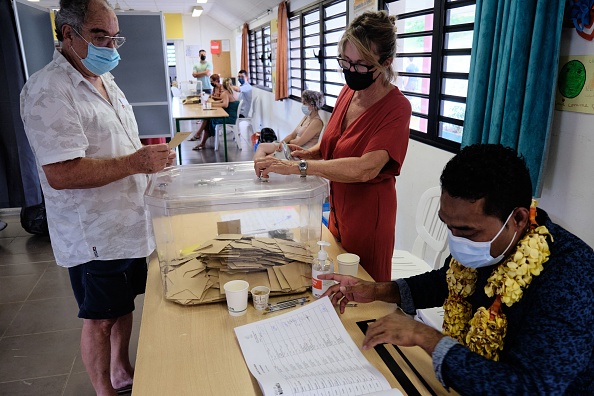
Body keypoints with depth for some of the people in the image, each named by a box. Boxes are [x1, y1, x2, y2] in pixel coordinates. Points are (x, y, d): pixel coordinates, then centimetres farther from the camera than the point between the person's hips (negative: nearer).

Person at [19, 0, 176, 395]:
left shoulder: (105, 80, 11)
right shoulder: (48, 90, -19)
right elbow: (61, 173, -26)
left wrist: (149, 153, 6)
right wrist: (136, 162, -28)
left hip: (128, 224, 9)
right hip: (95, 235, -9)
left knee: (125, 304, 22)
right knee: (100, 318, 8)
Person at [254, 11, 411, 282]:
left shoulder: (396, 107, -21)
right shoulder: (348, 92, 0)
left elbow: (365, 168, -34)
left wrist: (298, 166, -37)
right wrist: (308, 153, -8)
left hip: (367, 215, -6)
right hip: (338, 209, 7)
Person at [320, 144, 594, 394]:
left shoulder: (569, 279, -30)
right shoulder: (480, 237, -12)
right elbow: (448, 281, 9)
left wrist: (425, 337, -33)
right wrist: (378, 291, -3)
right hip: (466, 374, 6)